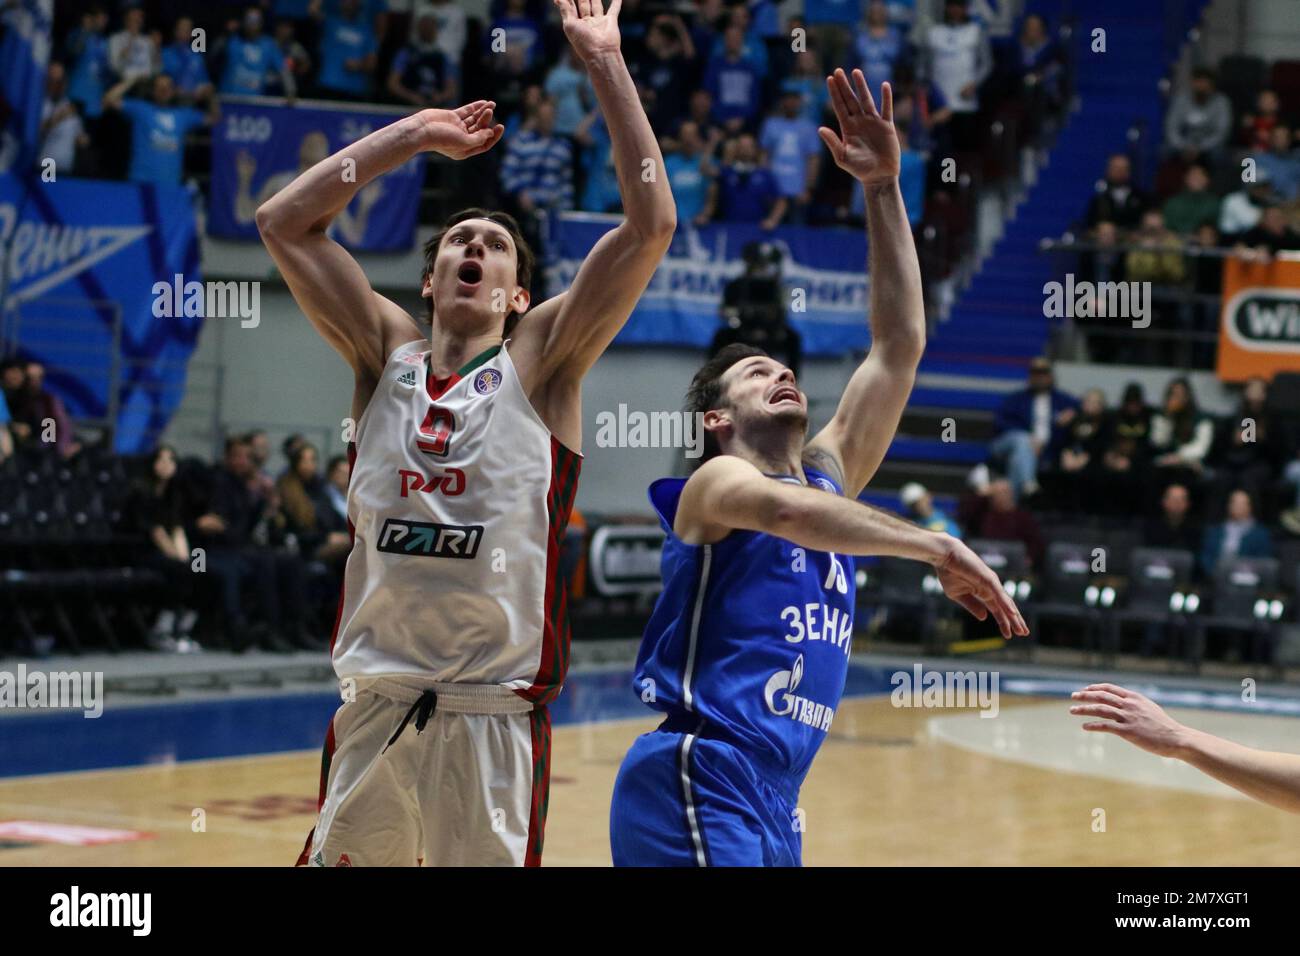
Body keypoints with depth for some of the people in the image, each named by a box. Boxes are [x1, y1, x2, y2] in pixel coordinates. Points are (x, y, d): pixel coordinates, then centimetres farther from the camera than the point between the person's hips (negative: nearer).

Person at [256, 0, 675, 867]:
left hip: (494, 719, -3)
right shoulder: (388, 355, 11)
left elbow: (652, 226, -6)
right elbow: (284, 223, 10)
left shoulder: (540, 361, 3)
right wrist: (412, 137, 12)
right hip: (374, 707, 3)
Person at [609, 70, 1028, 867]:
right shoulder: (716, 484, -1)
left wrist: (884, 189, 11)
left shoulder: (829, 477, 20)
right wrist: (941, 551, -28)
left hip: (774, 802, 9)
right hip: (698, 783, -9)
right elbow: (787, 512, -27)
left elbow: (901, 344, 15)